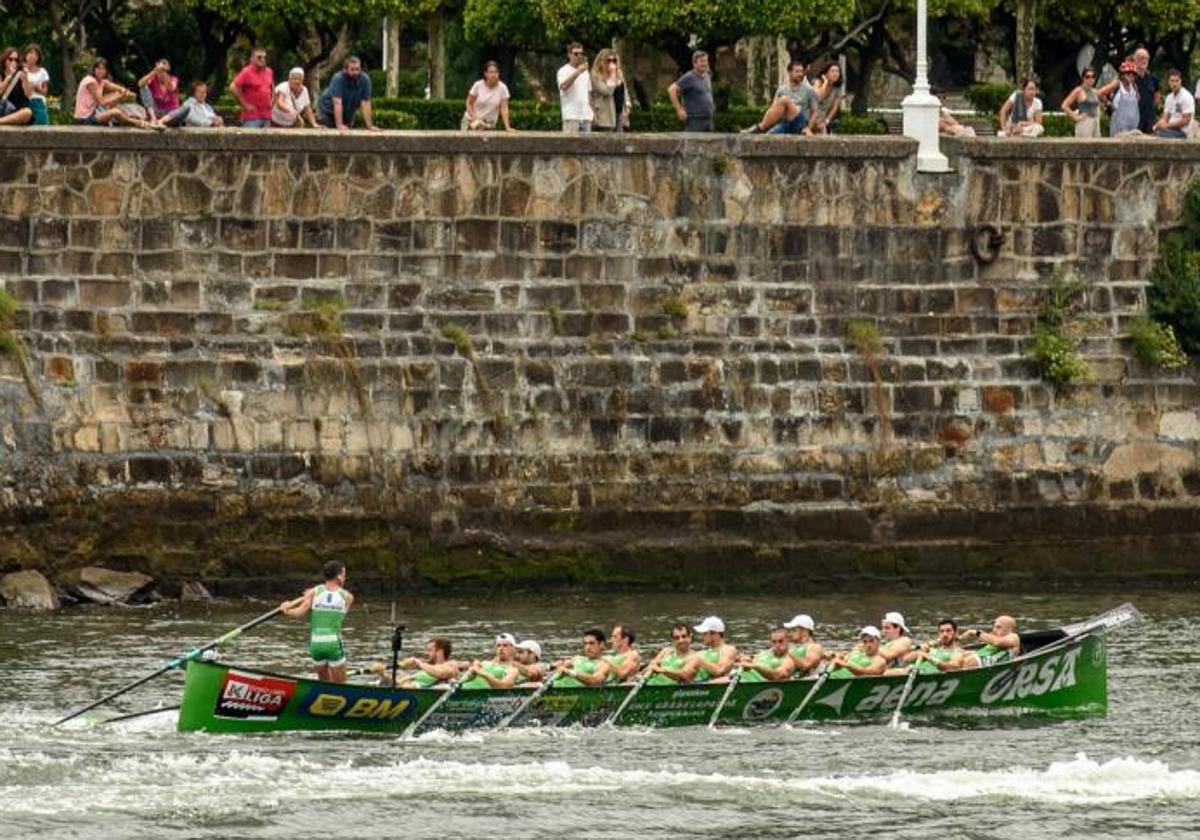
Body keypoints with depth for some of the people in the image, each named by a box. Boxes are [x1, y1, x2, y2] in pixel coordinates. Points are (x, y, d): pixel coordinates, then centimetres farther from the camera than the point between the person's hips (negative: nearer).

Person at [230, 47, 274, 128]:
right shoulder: (247, 72, -8)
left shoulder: (269, 72, 13)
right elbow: (233, 88, -16)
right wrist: (244, 104, -13)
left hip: (266, 117, 7)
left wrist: (272, 102, 16)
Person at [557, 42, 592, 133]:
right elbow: (563, 86, -22)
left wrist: (591, 111, 14)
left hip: (586, 115, 7)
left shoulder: (585, 72, 18)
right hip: (571, 116, -7)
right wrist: (578, 72, -26)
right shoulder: (563, 71, -3)